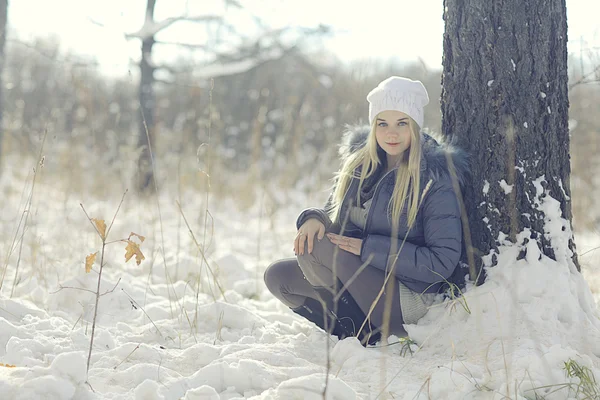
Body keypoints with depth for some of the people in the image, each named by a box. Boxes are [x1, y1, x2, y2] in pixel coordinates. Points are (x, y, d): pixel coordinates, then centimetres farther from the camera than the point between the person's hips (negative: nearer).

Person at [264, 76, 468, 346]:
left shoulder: (436, 179, -13)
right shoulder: (358, 162, 6)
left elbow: (443, 261, -17)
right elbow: (335, 214, 14)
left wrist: (368, 248, -21)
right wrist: (314, 218, -13)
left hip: (407, 298, -8)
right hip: (360, 277, 8)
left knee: (315, 249, -24)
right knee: (278, 276, -5)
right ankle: (363, 333, -8)